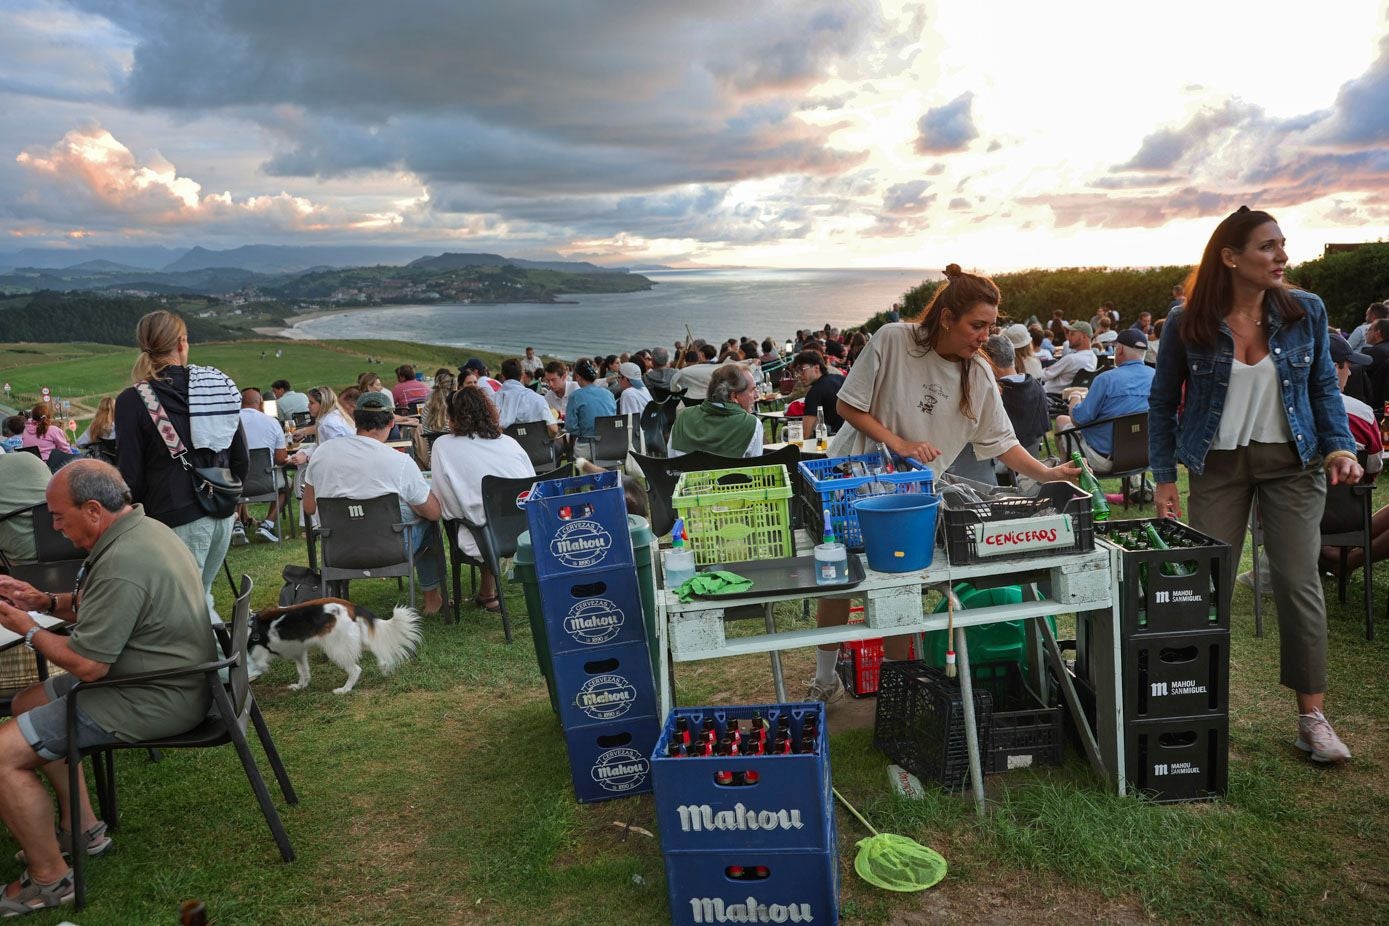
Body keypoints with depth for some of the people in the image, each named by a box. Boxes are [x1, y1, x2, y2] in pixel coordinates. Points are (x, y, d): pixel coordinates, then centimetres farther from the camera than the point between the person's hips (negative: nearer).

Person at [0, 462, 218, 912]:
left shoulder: (123, 563, -27)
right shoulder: (141, 528, 5)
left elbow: (86, 664, -23)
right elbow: (101, 607, 21)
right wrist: (44, 600, 6)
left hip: (157, 698, -11)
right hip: (165, 676, 11)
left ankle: (48, 878, 6)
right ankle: (81, 827, 28)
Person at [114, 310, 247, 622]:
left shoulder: (133, 401, -6)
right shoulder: (219, 384, 5)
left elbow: (130, 474, -5)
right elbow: (242, 459, 9)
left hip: (178, 517, -5)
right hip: (222, 512, 5)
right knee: (200, 596, 20)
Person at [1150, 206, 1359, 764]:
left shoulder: (1306, 312, -3)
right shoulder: (1187, 323, -8)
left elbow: (1324, 386, 8)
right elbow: (1163, 403, 0)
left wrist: (1339, 445, -7)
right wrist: (1164, 478, -3)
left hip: (1292, 461, 1)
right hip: (1217, 464, -1)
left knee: (1300, 582, -1)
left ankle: (1312, 716, 10)